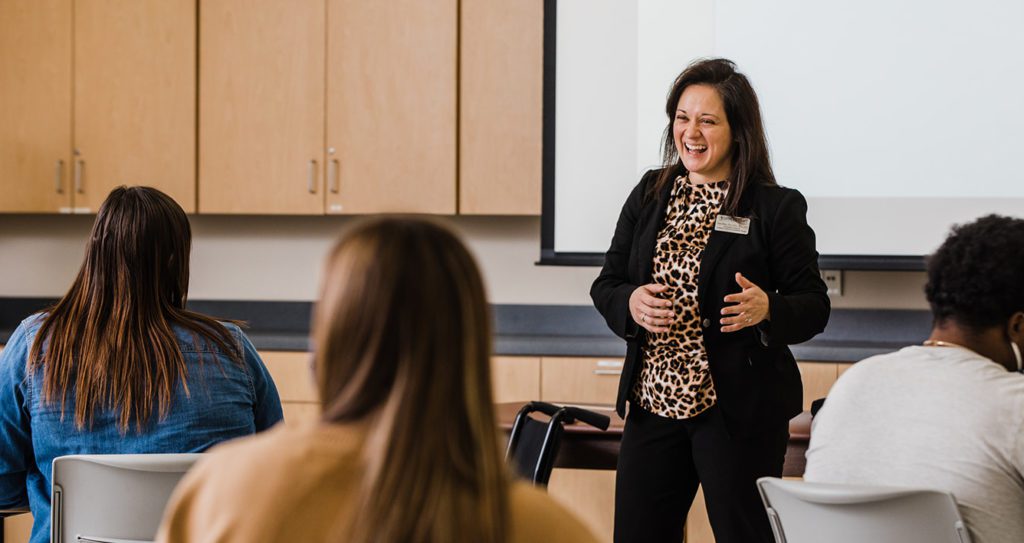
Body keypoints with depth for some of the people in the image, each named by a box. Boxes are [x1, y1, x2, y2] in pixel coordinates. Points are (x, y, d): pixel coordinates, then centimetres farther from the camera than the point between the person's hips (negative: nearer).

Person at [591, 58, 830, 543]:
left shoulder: (777, 208, -4)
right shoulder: (649, 194, 9)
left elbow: (814, 307, -4)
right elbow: (605, 284, 11)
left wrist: (767, 309, -25)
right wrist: (631, 303, -12)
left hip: (739, 412, -4)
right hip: (653, 402, 4)